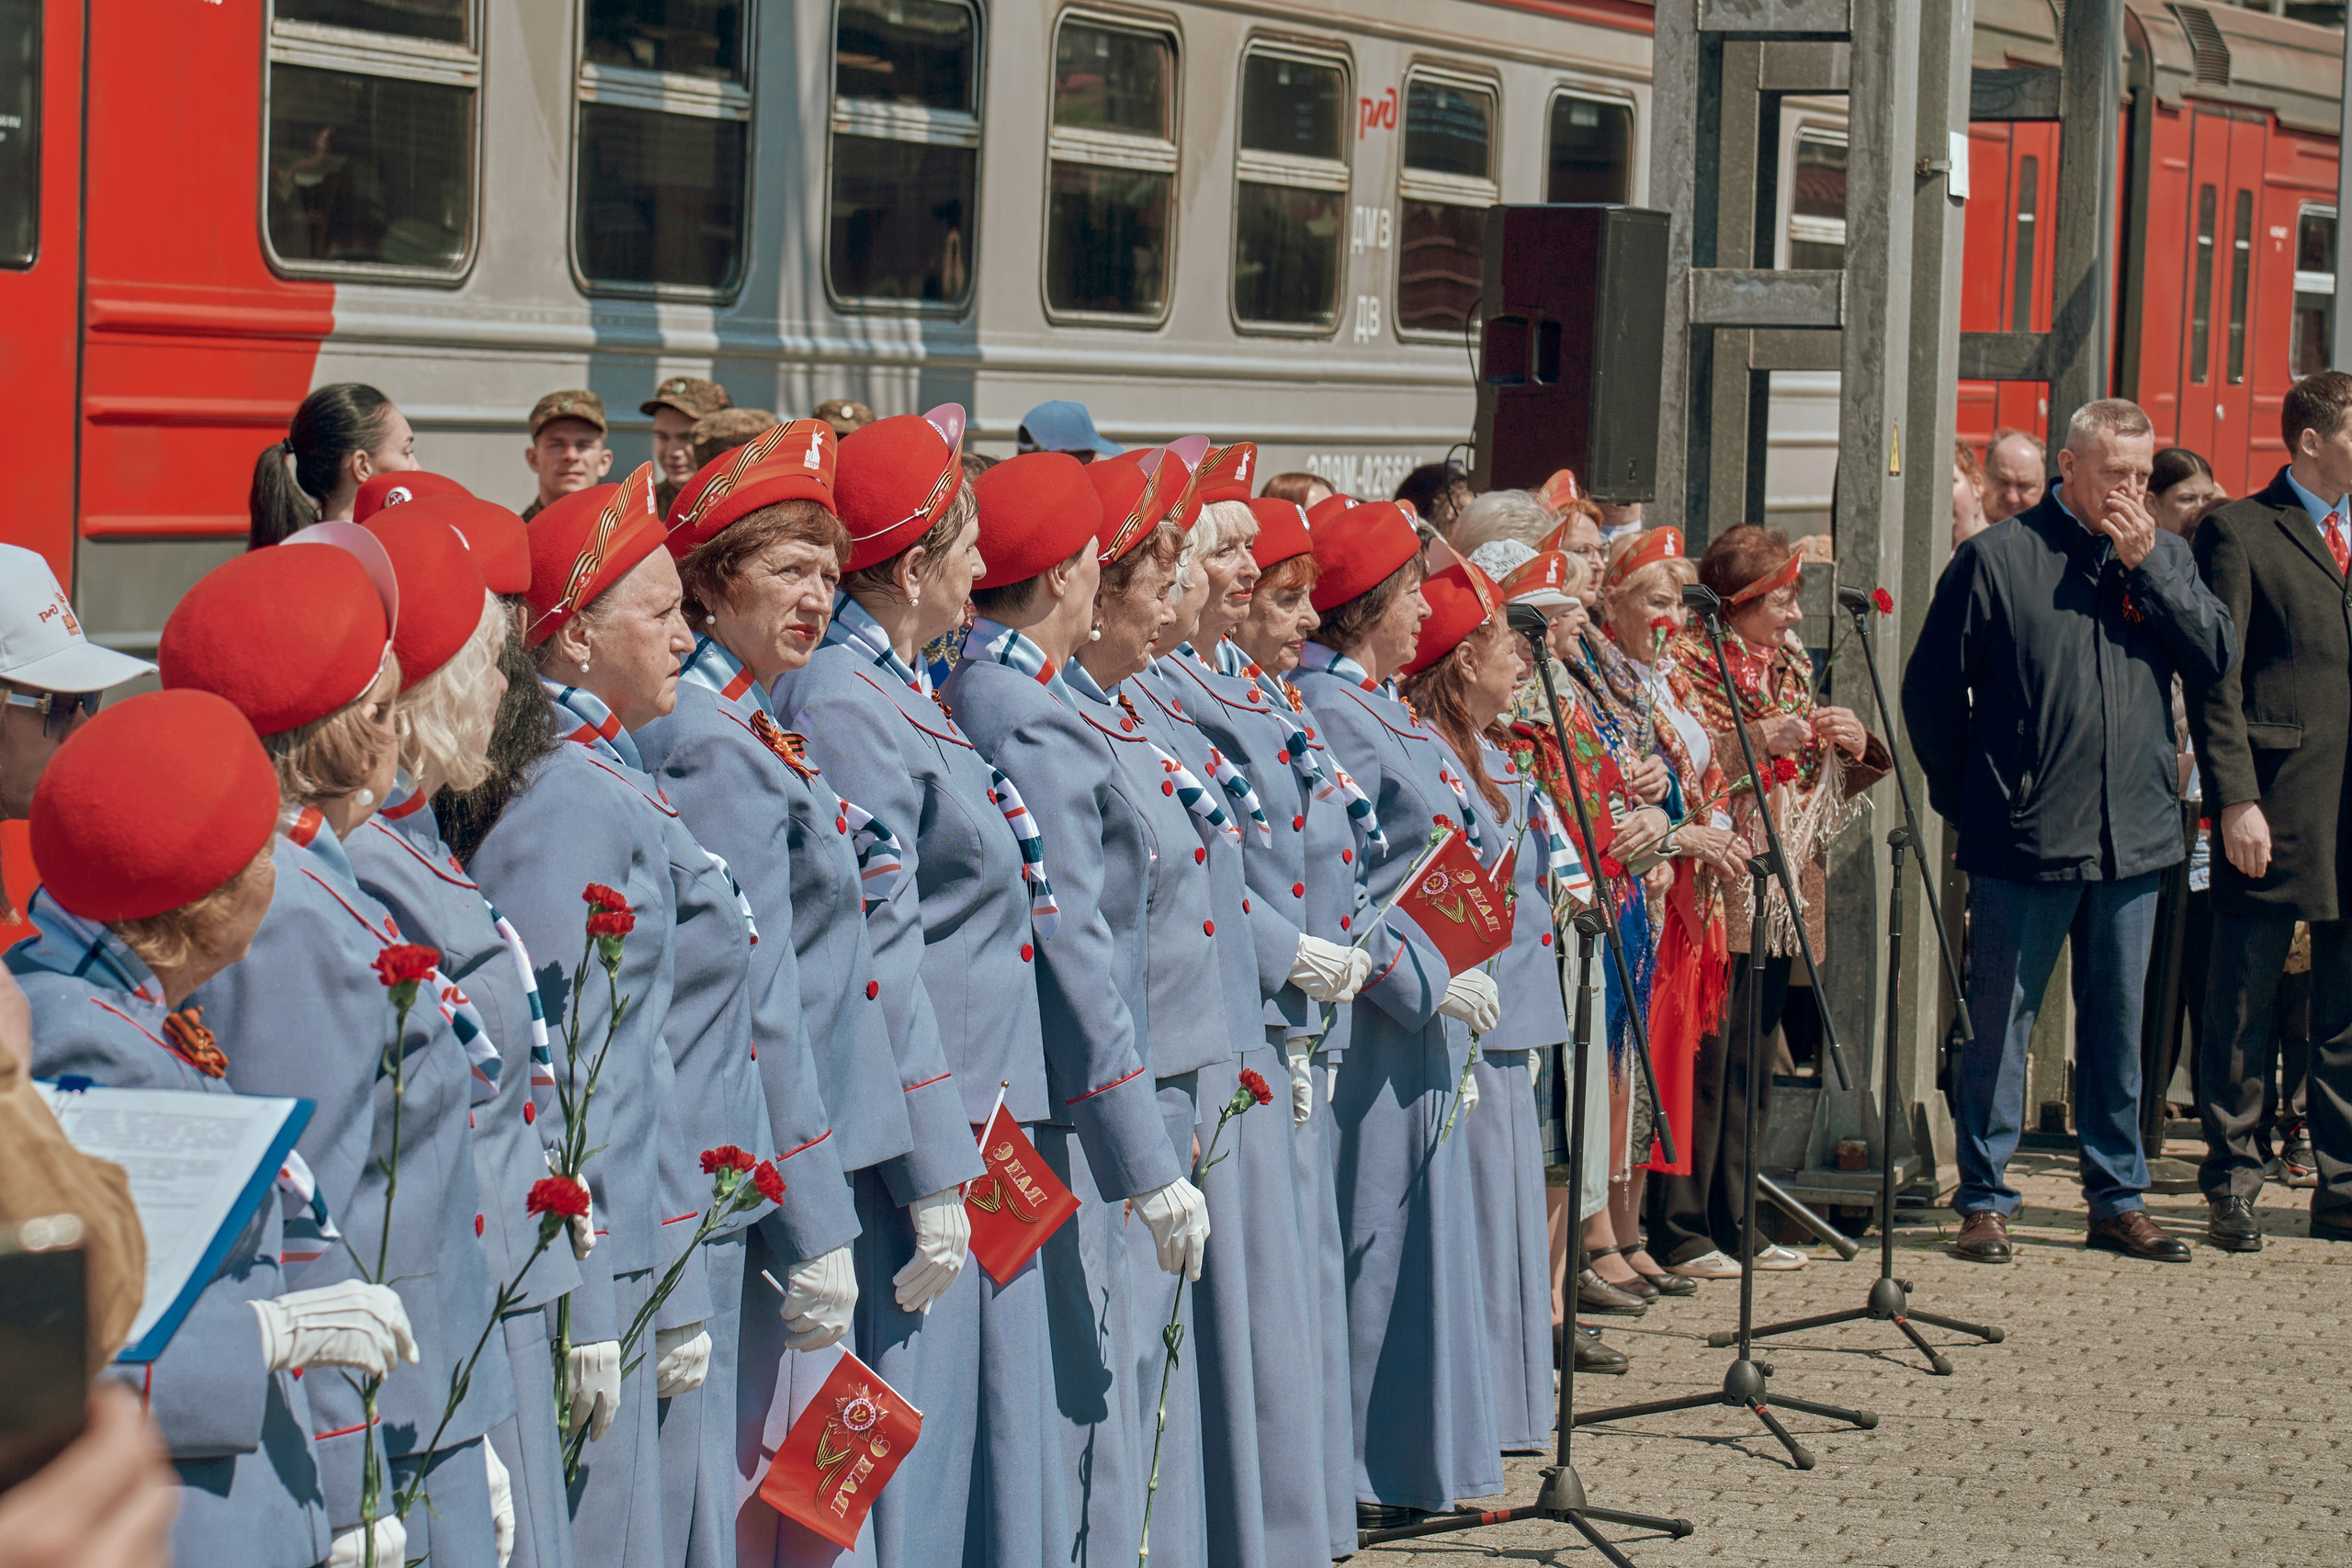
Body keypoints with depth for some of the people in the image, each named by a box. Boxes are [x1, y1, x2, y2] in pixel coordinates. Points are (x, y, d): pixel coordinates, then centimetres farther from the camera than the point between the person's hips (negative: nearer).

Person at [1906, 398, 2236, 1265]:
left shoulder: (2164, 556, 11)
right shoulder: (1998, 558, -2)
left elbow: (2216, 657, -1)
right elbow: (1932, 687, 1)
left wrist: (2149, 566, -8)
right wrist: (1968, 800, 1)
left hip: (2134, 837, 4)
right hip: (2023, 839, -4)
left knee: (2117, 1024, 11)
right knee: (1999, 1022, 1)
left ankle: (2118, 1199, 19)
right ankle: (1984, 1200, 9)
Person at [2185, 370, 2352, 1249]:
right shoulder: (2240, 532, -2)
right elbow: (2215, 681, -7)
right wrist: (2235, 798, -15)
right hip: (2277, 808, -5)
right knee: (2245, 1005, 1)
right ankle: (2232, 1185, 8)